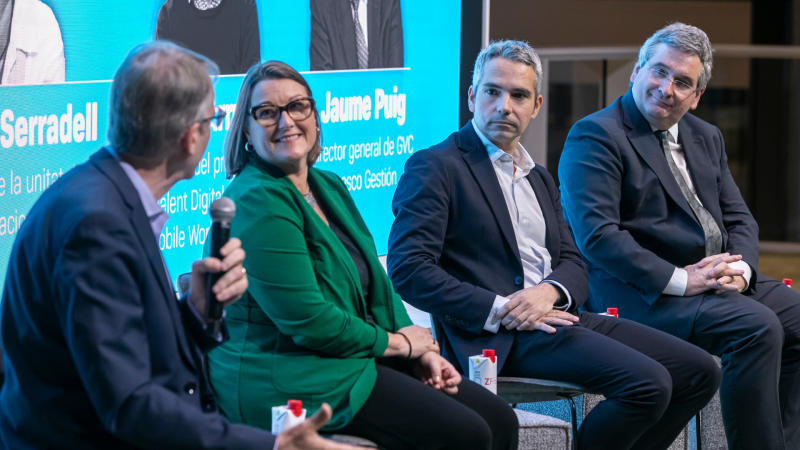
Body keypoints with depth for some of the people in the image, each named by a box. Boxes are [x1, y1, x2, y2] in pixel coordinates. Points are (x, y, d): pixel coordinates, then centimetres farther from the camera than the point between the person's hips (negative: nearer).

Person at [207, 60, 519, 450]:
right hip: (288, 380, -9)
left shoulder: (329, 187, 15)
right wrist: (397, 343, -7)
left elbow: (375, 285, 18)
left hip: (355, 358, 10)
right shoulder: (256, 203, -15)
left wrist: (422, 352, 2)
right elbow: (306, 320, -20)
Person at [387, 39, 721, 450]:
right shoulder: (434, 167, -2)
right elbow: (407, 269, -12)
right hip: (500, 337, -8)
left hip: (556, 315, 8)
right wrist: (500, 309, -19)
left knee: (699, 372, 0)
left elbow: (572, 263, 19)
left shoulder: (539, 179, 24)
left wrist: (549, 291, -7)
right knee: (648, 383, -25)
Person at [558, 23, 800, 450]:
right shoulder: (595, 136, -8)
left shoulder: (706, 137, 18)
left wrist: (740, 267, -6)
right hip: (640, 293, -8)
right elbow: (597, 235, -18)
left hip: (714, 278, 8)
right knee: (757, 327, -27)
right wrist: (679, 280, -23)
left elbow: (739, 218, 17)